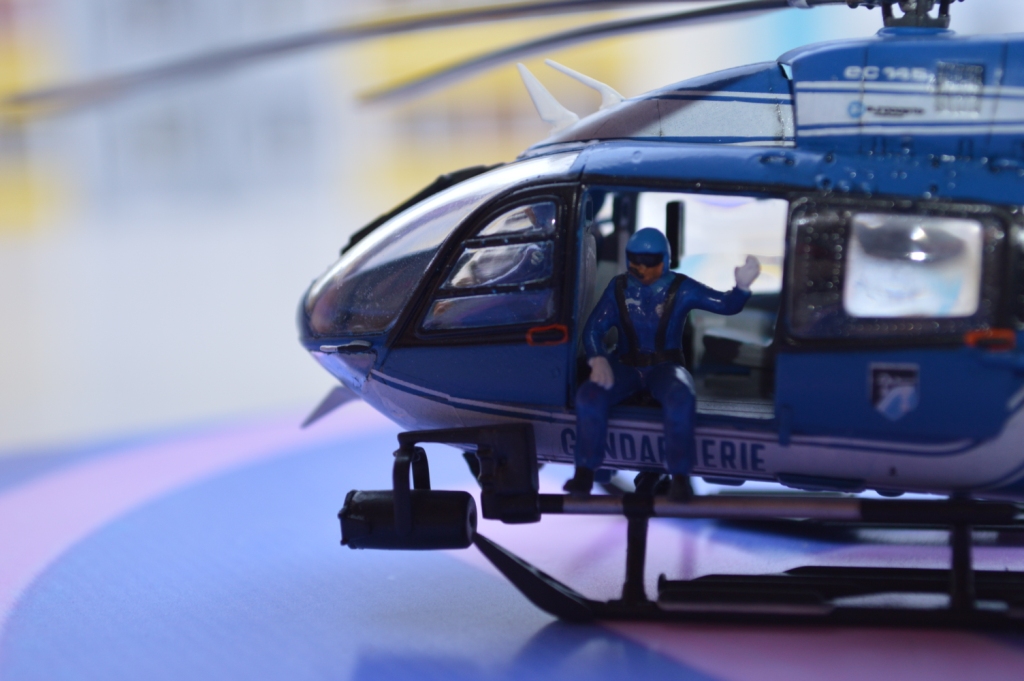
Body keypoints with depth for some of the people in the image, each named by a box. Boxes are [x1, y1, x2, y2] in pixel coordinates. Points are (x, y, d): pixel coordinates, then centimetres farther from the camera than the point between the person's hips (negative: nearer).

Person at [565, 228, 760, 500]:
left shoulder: (680, 289, -2)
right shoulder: (619, 288, 3)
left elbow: (725, 305, -8)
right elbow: (593, 329, 1)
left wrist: (742, 287, -30)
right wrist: (598, 360, -18)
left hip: (665, 366, -2)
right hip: (626, 366, 2)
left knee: (681, 399, -37)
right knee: (589, 395, -28)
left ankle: (679, 476, -25)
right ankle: (585, 472, -16)